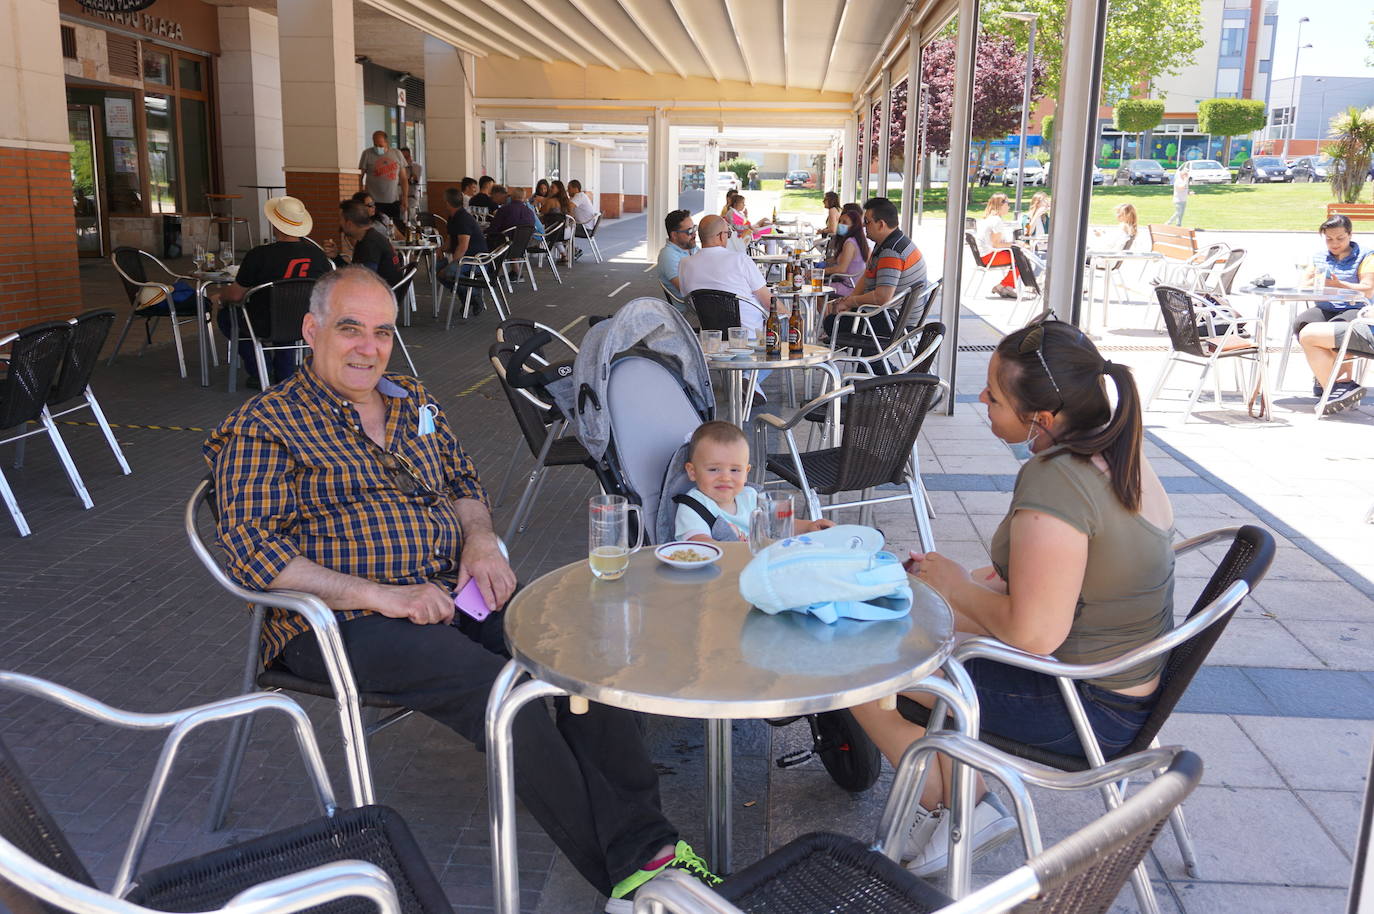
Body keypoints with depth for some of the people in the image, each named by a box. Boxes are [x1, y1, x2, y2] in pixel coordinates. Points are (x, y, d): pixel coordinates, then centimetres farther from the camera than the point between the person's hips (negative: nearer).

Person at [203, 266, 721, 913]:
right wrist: (381, 595, -21)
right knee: (492, 683, -30)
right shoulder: (265, 426, -2)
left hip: (455, 589, 6)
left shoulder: (415, 401, 17)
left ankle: (647, 843, -19)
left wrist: (480, 540, 0)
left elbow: (464, 484, 25)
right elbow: (252, 551, -12)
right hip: (340, 620, -6)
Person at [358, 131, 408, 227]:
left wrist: (405, 197, 5)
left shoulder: (397, 154, 9)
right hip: (374, 201, -2)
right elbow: (360, 177, 2)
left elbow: (403, 178, 12)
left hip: (394, 201, 3)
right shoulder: (367, 154, 2)